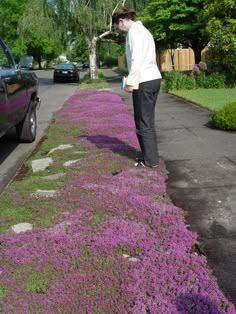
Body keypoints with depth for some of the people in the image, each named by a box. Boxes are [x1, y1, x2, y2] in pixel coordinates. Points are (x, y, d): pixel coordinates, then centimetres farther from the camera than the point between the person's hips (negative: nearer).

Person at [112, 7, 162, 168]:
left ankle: (150, 159, 5)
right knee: (148, 121, 15)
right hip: (153, 79, 10)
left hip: (144, 82, -10)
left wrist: (130, 82, -15)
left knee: (143, 123, -2)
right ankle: (150, 156, 22)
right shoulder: (142, 29, 21)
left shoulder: (133, 31, -9)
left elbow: (136, 59, -18)